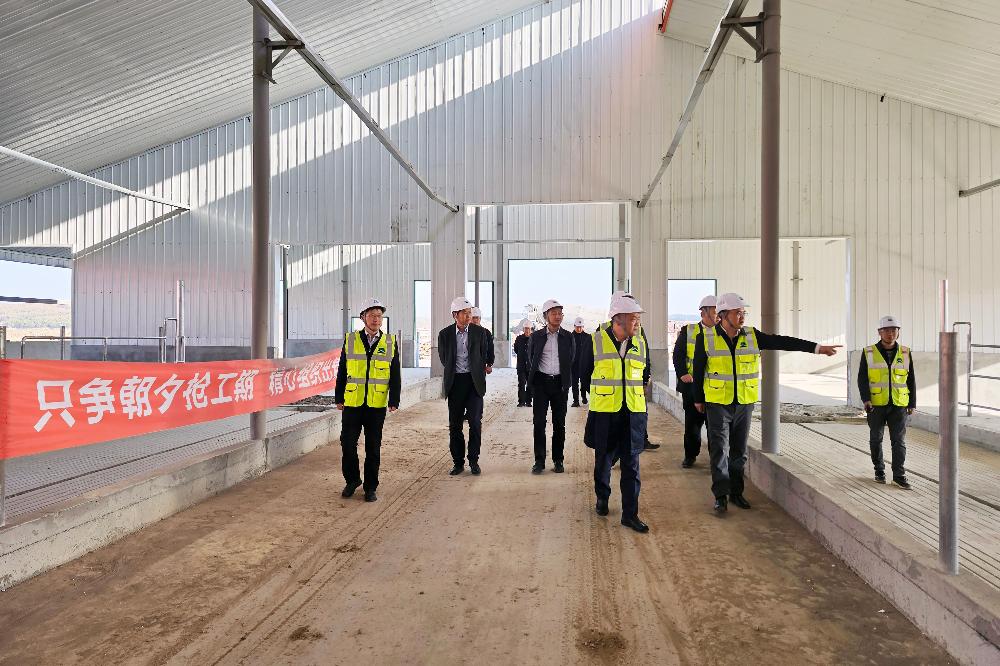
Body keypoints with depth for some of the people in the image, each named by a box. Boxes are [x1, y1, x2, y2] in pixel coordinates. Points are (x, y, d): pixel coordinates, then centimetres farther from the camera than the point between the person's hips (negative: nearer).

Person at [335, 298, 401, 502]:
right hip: (352, 403, 1)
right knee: (347, 444, 4)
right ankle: (352, 480, 26)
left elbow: (395, 375, 3)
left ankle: (370, 487, 19)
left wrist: (394, 401, -3)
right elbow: (342, 371, 7)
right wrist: (338, 398, 4)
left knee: (373, 448, 6)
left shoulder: (390, 343, 3)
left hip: (377, 405, 0)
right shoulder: (351, 340, 4)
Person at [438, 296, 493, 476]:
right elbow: (444, 359, 11)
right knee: (454, 425, 5)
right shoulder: (445, 334, 1)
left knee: (475, 422, -3)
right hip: (455, 382, 1)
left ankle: (473, 461, 11)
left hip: (474, 381, -1)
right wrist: (454, 372, 12)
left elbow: (484, 356, 11)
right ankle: (458, 462, 16)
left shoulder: (479, 332, 0)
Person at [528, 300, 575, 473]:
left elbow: (570, 361, 11)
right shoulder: (536, 336, 3)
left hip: (559, 383, 1)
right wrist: (532, 382, 7)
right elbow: (530, 360, 10)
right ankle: (539, 461, 6)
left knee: (559, 423, 5)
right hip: (541, 382, -1)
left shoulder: (567, 337, 6)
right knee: (539, 422, -1)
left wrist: (566, 384, 7)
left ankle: (558, 460, 14)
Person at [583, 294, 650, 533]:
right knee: (604, 459, 13)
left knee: (631, 464, 1)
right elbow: (585, 372, 6)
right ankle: (602, 498, 37)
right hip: (604, 413, -2)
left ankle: (630, 514, 9)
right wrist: (602, 390, 9)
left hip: (633, 414, 2)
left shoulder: (639, 343, 6)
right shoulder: (596, 341, -5)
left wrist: (635, 389, 7)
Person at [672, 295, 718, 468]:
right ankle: (690, 455, 20)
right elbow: (678, 354, 0)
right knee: (692, 421, 6)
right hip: (692, 385, -1)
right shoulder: (687, 331, 3)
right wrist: (682, 373, -12)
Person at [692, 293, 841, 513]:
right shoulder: (706, 338, -7)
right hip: (717, 403, -3)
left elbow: (781, 342, -4)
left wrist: (816, 347, -11)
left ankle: (736, 492, 24)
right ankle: (721, 495, 3)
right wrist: (698, 399, 5)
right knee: (720, 450, -4)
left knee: (739, 451, 12)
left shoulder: (751, 336, 1)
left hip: (744, 403, 4)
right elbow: (698, 370, 0)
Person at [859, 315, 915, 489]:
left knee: (899, 440, -3)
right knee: (876, 439, 10)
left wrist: (912, 403, 7)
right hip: (876, 405, -1)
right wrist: (866, 399, -16)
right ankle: (879, 470, 23)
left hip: (898, 405, 1)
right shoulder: (869, 353, -1)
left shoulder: (905, 353, 5)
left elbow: (911, 380, 10)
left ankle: (899, 475, 2)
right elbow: (862, 378, -4)